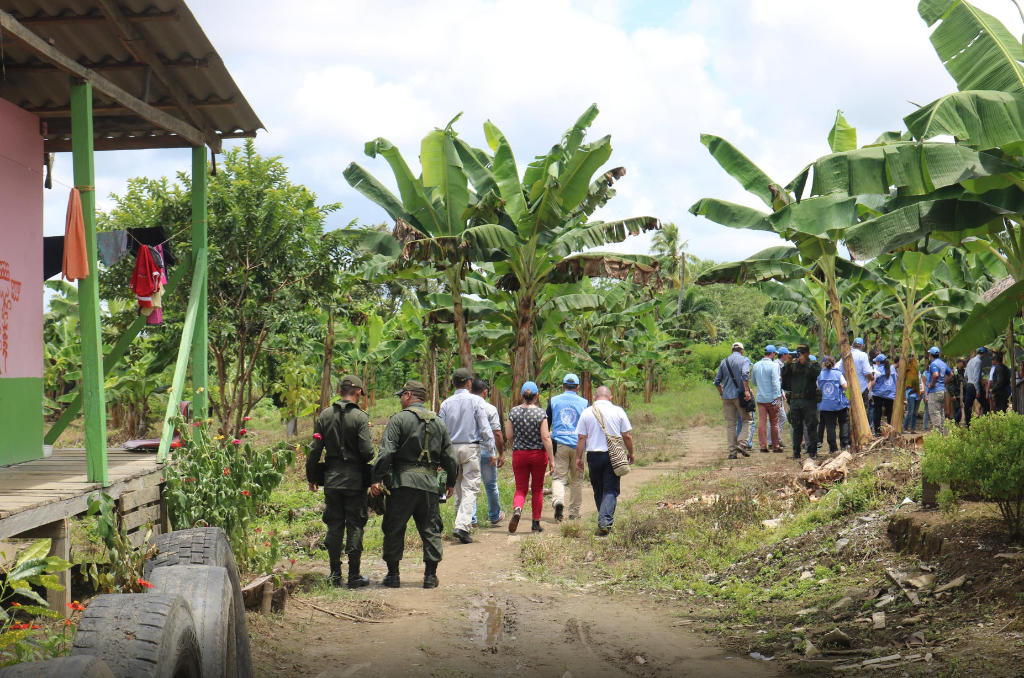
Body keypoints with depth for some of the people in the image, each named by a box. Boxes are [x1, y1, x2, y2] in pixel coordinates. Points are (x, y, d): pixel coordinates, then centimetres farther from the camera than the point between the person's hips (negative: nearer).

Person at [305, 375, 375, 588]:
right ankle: (354, 576, 5)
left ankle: (335, 574, 13)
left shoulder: (325, 415, 2)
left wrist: (311, 477, 13)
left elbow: (315, 449, 3)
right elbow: (367, 451, -16)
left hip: (331, 478, 3)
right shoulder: (360, 417, -10)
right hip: (355, 479, -3)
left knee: (334, 525, 10)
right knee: (355, 526, 3)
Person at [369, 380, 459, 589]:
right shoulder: (438, 422, 12)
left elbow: (386, 452, -12)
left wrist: (376, 478, -10)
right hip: (429, 483, 4)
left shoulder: (399, 419, -3)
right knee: (430, 529, 10)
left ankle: (393, 574, 8)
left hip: (403, 480, -4)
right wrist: (450, 482, 24)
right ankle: (430, 575, 8)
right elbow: (449, 456, 14)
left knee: (394, 529, 6)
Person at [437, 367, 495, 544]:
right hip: (471, 448, -4)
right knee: (470, 488, -6)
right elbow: (484, 427, -8)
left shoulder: (446, 403, 5)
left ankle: (461, 523, 19)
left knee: (458, 489, 15)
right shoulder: (476, 400, -5)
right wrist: (490, 449, -2)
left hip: (452, 448, 4)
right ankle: (462, 526, -19)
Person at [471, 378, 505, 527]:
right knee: (491, 485, 13)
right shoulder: (490, 409, -7)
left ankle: (470, 519, 2)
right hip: (485, 452, -2)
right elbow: (497, 434, -9)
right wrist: (501, 454, -1)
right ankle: (495, 517, 25)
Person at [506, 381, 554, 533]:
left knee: (521, 488, 8)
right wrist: (551, 459, -7)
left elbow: (509, 436, 0)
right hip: (538, 454, -1)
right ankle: (536, 523, 17)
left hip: (519, 454, 1)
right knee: (537, 488, 12)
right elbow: (545, 438, -12)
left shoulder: (514, 412, -3)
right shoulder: (540, 413, -10)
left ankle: (517, 509, -24)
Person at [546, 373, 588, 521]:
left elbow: (546, 425, 11)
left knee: (558, 477, -2)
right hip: (577, 445, 0)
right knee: (577, 479, 12)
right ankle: (574, 512, 17)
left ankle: (558, 500, -30)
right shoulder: (584, 403, 5)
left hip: (559, 444, 0)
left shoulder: (553, 401, 7)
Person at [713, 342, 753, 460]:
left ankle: (732, 451, 2)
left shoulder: (724, 362, 15)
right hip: (740, 395, -4)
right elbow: (745, 374, -19)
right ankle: (740, 443, -13)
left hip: (727, 397, 4)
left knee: (730, 424, 6)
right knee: (746, 420, 6)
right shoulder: (744, 360, 1)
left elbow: (717, 382, 16)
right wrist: (747, 390, -18)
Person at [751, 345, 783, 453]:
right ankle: (775, 446, 12)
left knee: (761, 421, 2)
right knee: (774, 422, 6)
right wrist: (777, 398, -17)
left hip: (760, 398, 4)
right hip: (771, 398, -4)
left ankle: (763, 446, -1)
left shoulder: (756, 366, 8)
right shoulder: (773, 366, -10)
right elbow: (776, 383, -17)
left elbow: (753, 382, 19)